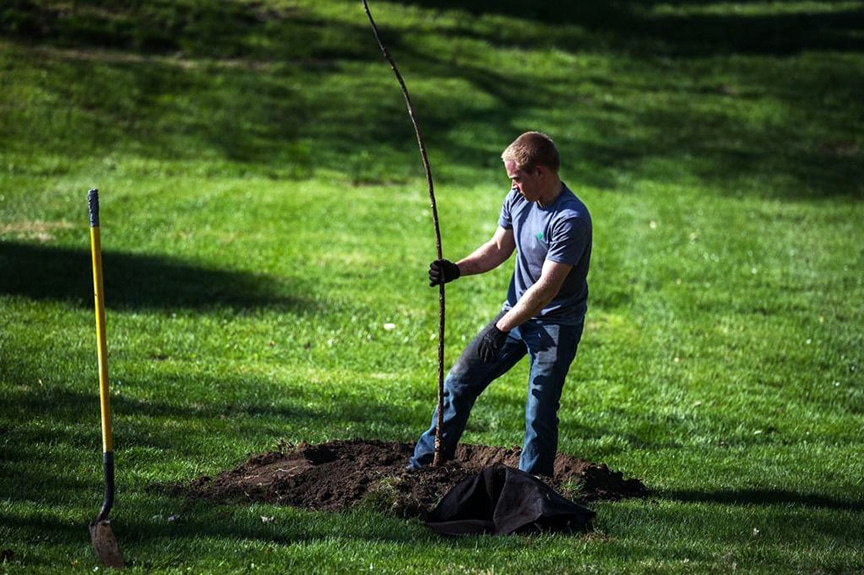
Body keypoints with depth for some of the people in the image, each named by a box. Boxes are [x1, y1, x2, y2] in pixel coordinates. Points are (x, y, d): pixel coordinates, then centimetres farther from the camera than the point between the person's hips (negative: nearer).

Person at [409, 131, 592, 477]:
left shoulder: (570, 220, -26)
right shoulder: (518, 200, -2)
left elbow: (546, 289, -27)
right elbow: (499, 248, 13)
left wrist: (501, 328, -25)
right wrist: (457, 270, -4)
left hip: (556, 325, -8)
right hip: (516, 312, 8)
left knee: (540, 413, -5)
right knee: (459, 381, 8)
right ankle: (422, 465, 18)